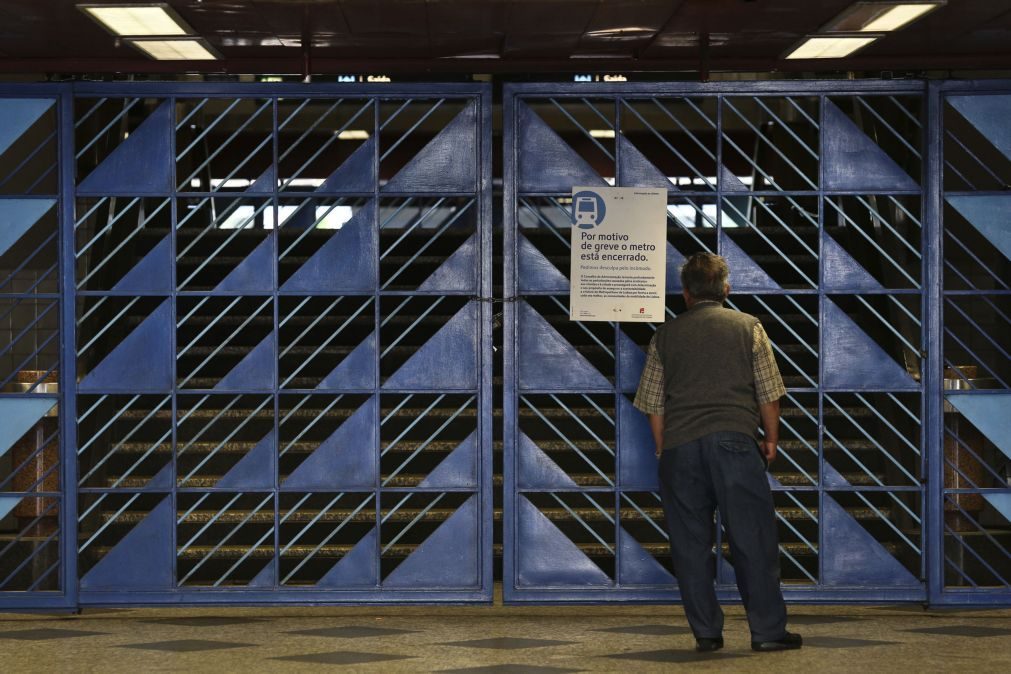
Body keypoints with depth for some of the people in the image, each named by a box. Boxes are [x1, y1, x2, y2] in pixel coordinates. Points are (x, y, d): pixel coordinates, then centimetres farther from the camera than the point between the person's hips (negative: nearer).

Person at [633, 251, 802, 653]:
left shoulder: (666, 336, 12)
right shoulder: (748, 327, 7)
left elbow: (653, 403, 12)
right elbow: (768, 392, 5)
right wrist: (771, 439, 17)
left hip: (679, 445, 2)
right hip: (734, 439, -2)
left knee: (690, 542, 6)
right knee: (752, 537, 0)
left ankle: (706, 632, 7)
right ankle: (767, 630, -1)